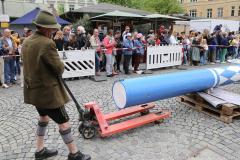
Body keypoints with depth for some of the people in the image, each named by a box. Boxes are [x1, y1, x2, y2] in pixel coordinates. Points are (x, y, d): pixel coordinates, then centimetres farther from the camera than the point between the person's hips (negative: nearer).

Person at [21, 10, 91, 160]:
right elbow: (60, 69, -19)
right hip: (47, 91, -9)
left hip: (33, 89, 10)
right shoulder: (47, 43, -24)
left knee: (44, 117, 26)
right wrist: (60, 65, 2)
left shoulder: (27, 41, 6)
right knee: (64, 121, 3)